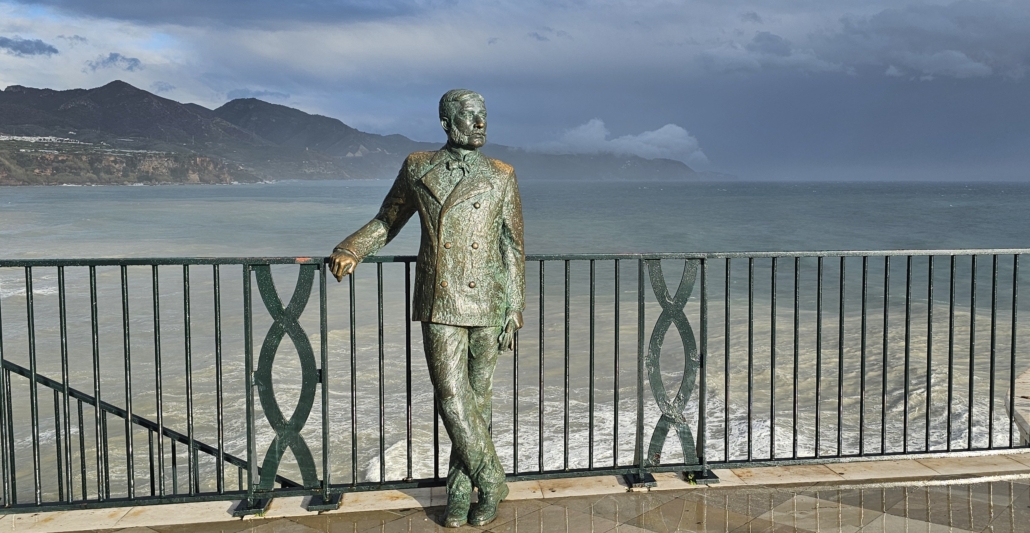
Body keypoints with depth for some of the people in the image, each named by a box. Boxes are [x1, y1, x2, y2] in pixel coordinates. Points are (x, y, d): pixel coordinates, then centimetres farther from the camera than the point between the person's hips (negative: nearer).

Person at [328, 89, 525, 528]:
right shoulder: (417, 169, 4)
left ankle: (460, 491, 24)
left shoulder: (501, 176, 4)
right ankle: (491, 481, 14)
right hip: (439, 304, 0)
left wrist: (514, 312, 0)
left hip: (487, 306, 1)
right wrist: (349, 250, -3)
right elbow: (386, 221, 16)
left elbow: (513, 247, 5)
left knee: (477, 398, 8)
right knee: (451, 397, -6)